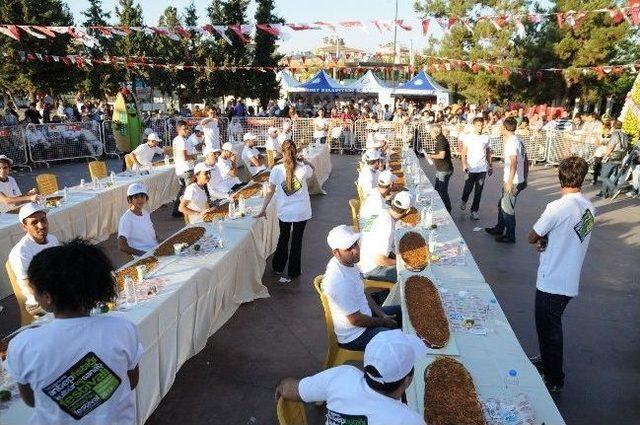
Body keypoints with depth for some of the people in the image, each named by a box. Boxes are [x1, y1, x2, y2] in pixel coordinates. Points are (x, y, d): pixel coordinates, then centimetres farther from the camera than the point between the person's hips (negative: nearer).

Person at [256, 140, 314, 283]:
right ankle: (292, 273, 22)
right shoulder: (303, 169, -14)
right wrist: (302, 159, 1)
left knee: (283, 238, 23)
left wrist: (263, 209, 2)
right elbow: (312, 169, 12)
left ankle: (278, 267, 34)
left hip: (284, 211, 1)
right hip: (302, 211, 0)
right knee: (297, 240, 13)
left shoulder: (276, 170, -14)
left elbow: (270, 191, -8)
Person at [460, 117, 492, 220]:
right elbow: (463, 153, -3)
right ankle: (464, 201, 38)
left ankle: (474, 211, 13)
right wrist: (464, 165, -17)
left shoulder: (486, 138, 6)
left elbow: (488, 153, 14)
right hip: (471, 168, -2)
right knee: (468, 189, 6)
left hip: (483, 169, 2)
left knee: (478, 191, 3)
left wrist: (490, 166, 15)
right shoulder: (468, 137, -2)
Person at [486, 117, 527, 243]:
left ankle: (510, 236, 10)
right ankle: (499, 229, 36)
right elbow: (525, 162, 16)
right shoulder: (519, 140, 11)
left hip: (513, 182, -10)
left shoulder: (511, 142, -19)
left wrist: (510, 182, -26)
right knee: (502, 204, 22)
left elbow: (514, 164, -26)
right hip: (519, 180, 10)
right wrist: (524, 179, 22)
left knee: (507, 208, 0)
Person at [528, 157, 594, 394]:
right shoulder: (589, 208, 2)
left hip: (552, 283, -8)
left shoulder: (558, 207, -23)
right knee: (550, 325, 25)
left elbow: (532, 238, -12)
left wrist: (543, 239, 7)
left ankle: (554, 380, 23)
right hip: (570, 282, 8)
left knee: (549, 329, 8)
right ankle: (546, 361, 43)